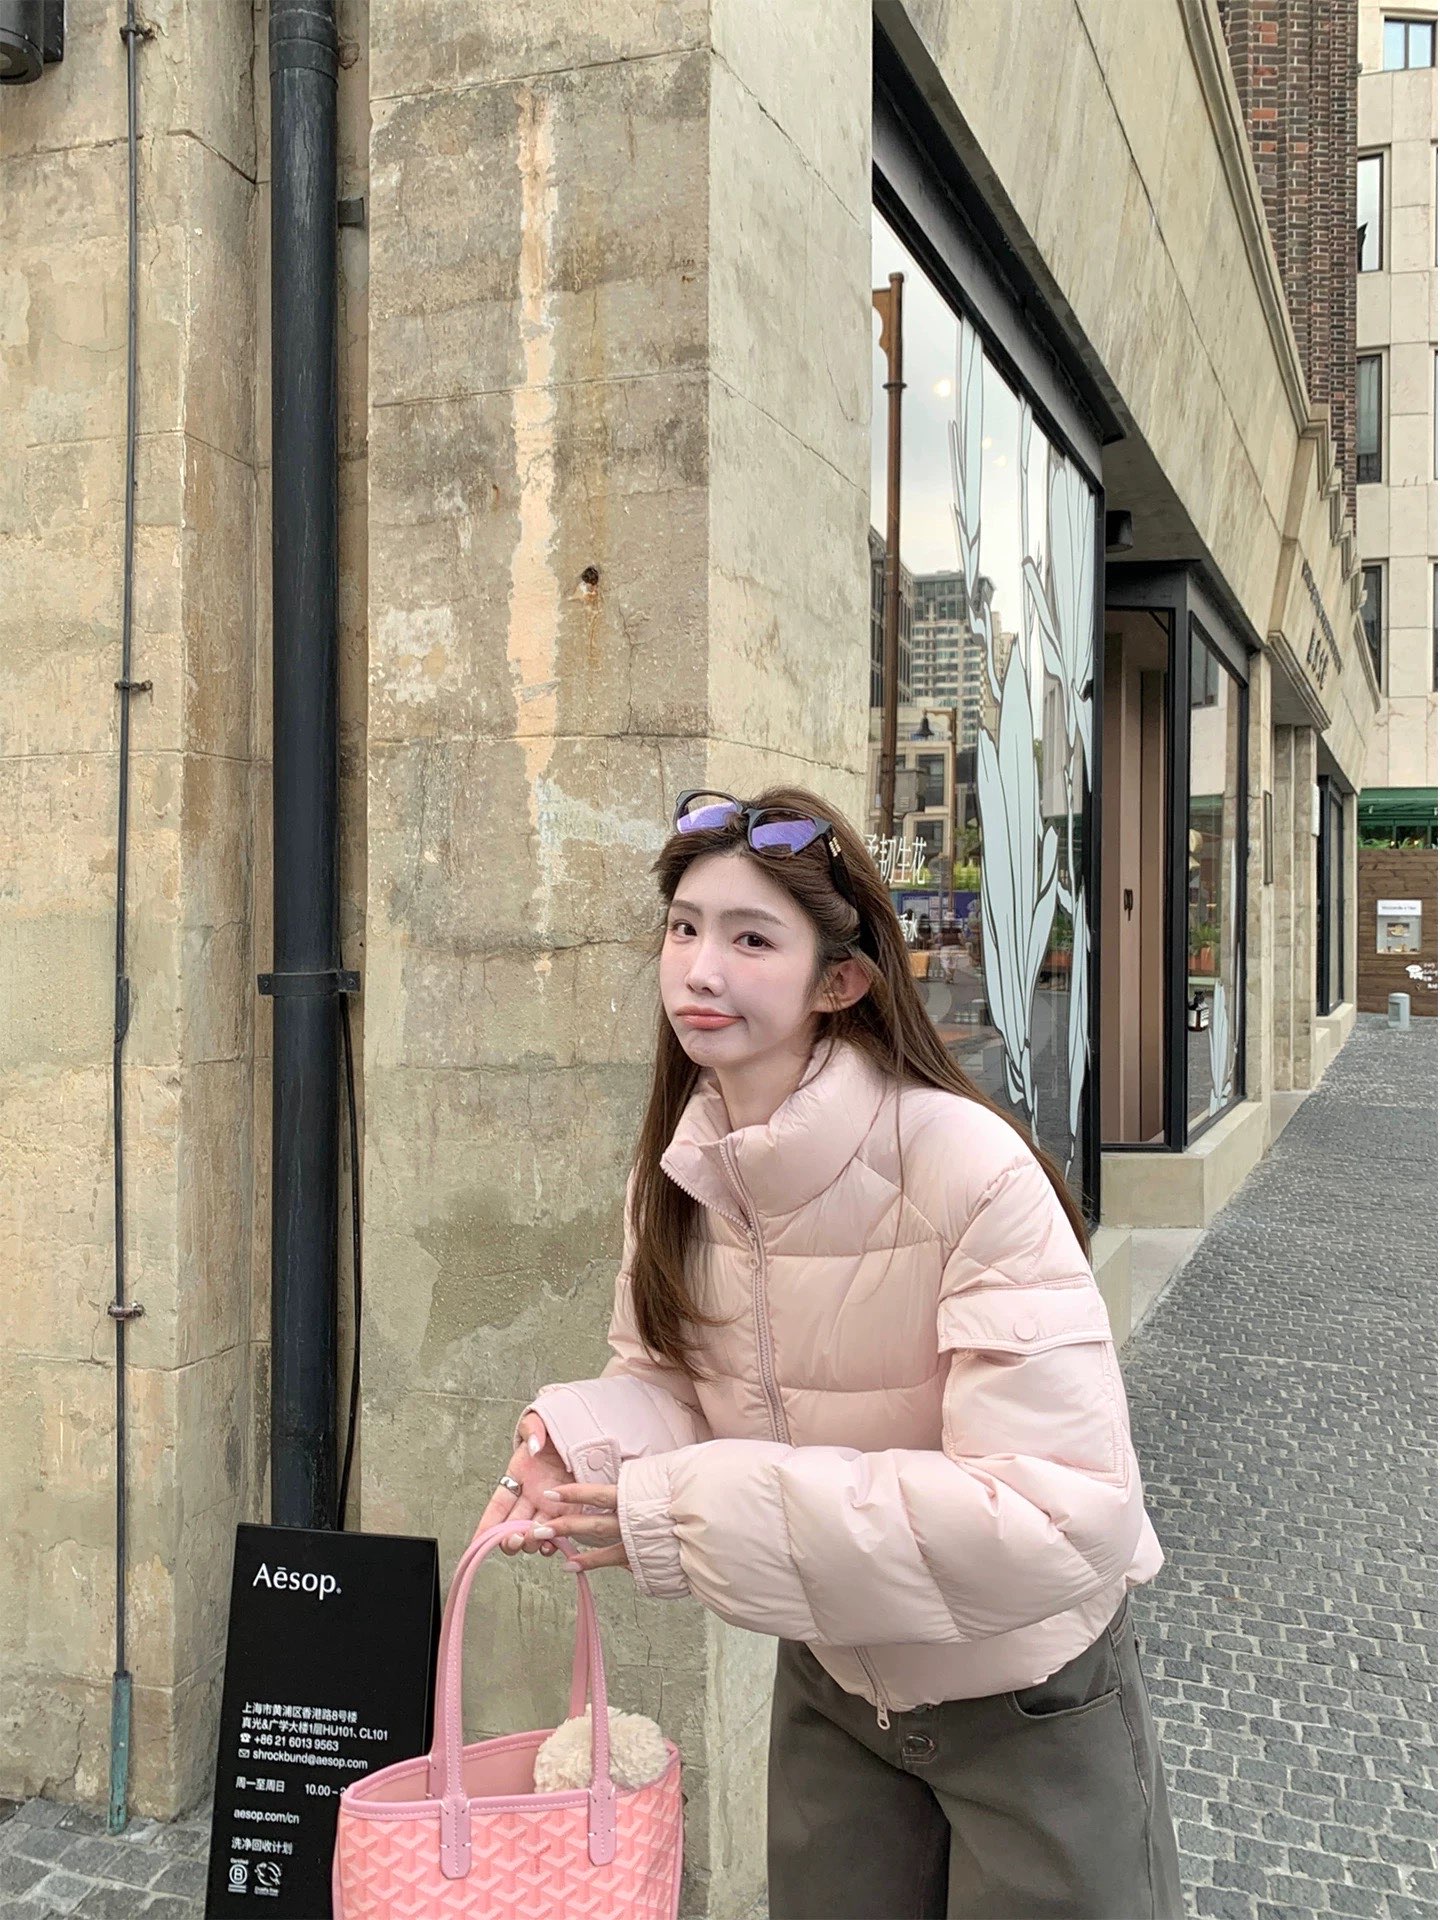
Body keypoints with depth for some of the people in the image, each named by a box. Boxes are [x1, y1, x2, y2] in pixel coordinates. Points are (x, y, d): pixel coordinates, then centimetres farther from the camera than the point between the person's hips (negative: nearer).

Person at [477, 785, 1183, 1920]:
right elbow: (670, 1379, 2)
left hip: (1027, 1699, -5)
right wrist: (583, 1440, -22)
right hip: (831, 1682, 5)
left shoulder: (969, 1168, -32)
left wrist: (695, 1514, -36)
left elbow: (1062, 1513, -35)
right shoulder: (682, 1173, -11)